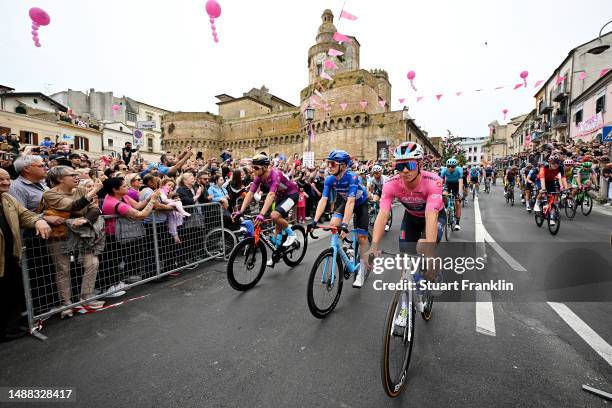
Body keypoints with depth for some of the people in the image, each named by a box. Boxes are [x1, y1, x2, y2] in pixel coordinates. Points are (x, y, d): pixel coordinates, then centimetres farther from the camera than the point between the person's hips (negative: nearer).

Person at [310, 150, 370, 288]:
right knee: (333, 225, -20)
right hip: (343, 202, 4)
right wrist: (315, 220, -37)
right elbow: (323, 200, -26)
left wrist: (345, 224, -53)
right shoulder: (329, 179, -21)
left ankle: (362, 270, 10)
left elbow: (351, 201, -44)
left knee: (362, 237, -7)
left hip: (360, 203, -4)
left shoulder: (352, 177, -35)